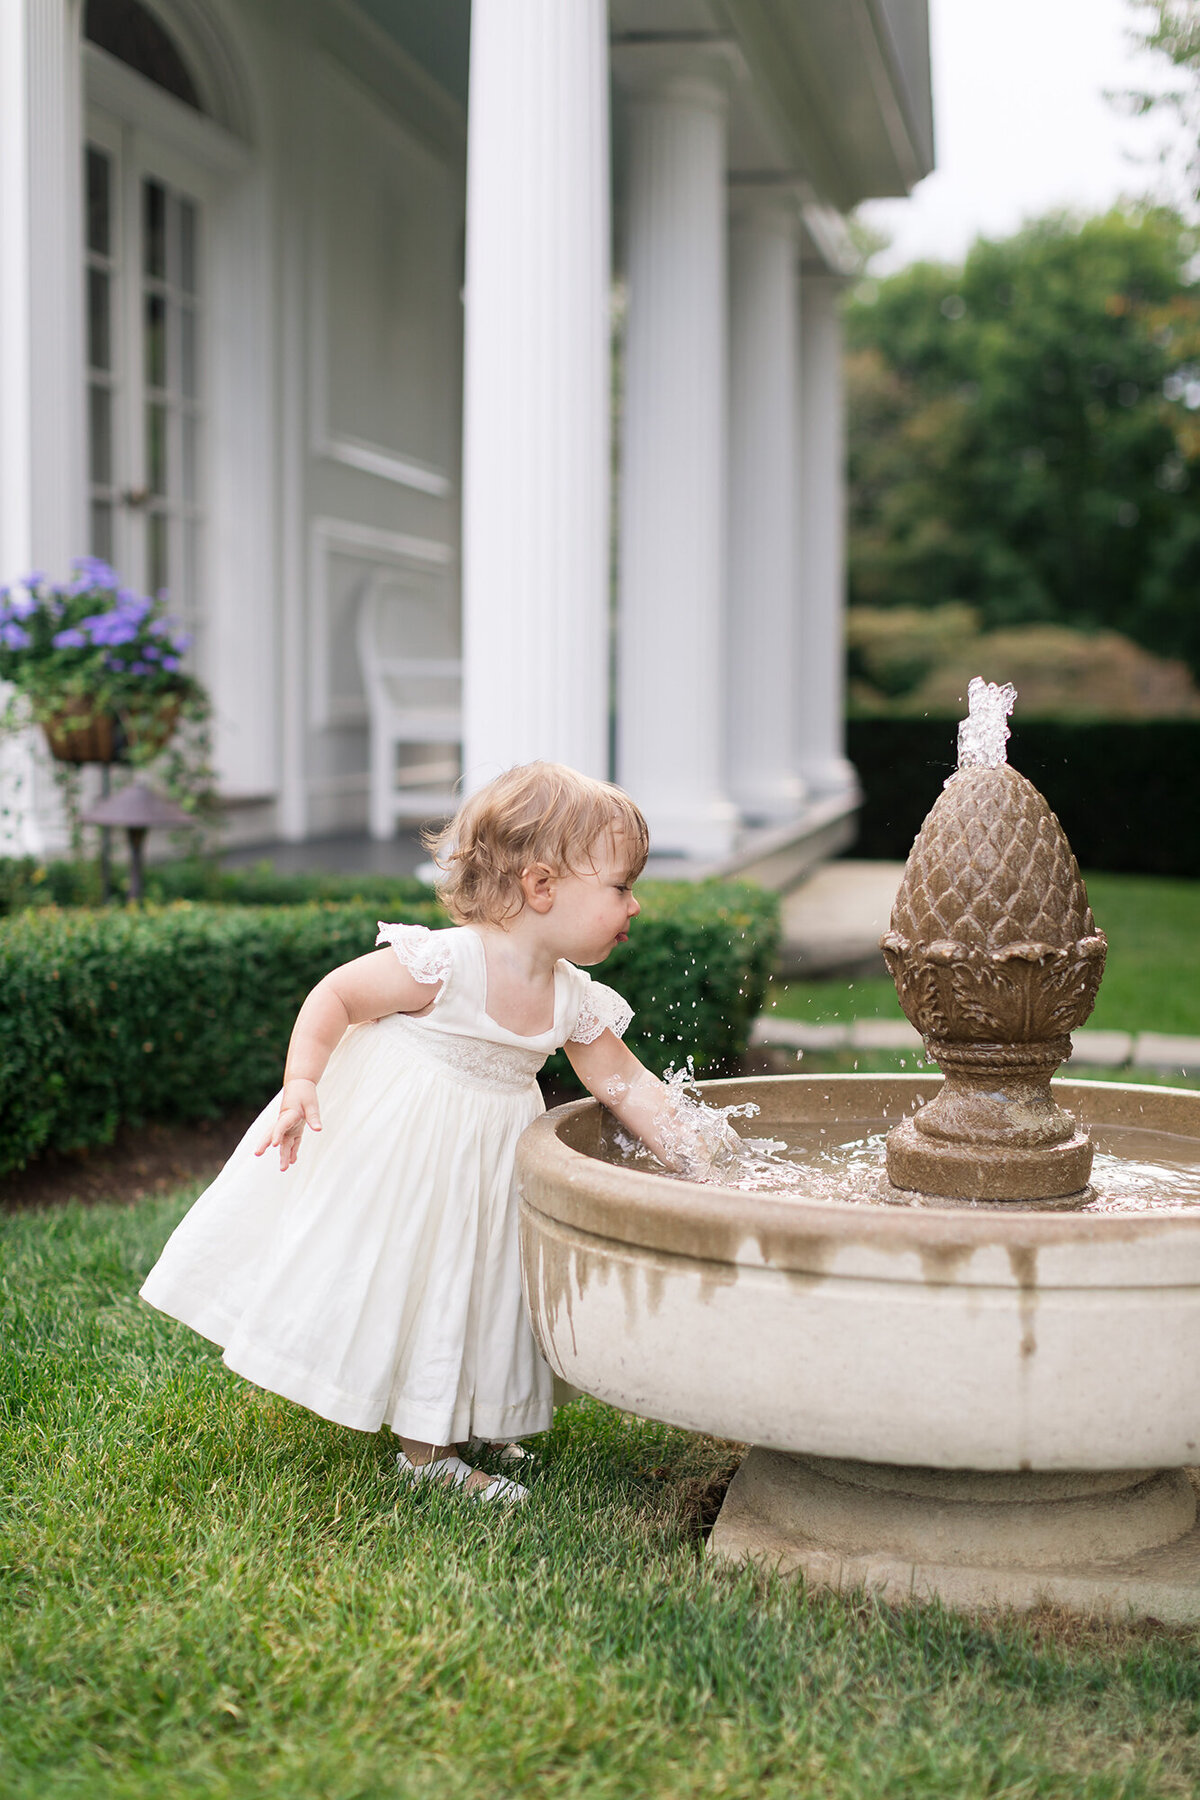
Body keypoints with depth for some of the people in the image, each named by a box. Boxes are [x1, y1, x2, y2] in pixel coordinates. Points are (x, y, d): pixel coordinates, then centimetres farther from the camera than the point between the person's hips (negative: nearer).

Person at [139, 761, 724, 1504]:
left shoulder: (575, 1002, -7)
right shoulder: (447, 962, -27)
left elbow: (627, 1084, 1)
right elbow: (337, 996, -19)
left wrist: (693, 1153, -8)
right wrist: (300, 1085, -29)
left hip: (488, 1155, 7)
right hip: (393, 1135, -7)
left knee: (465, 1284, 14)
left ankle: (435, 1441, 29)